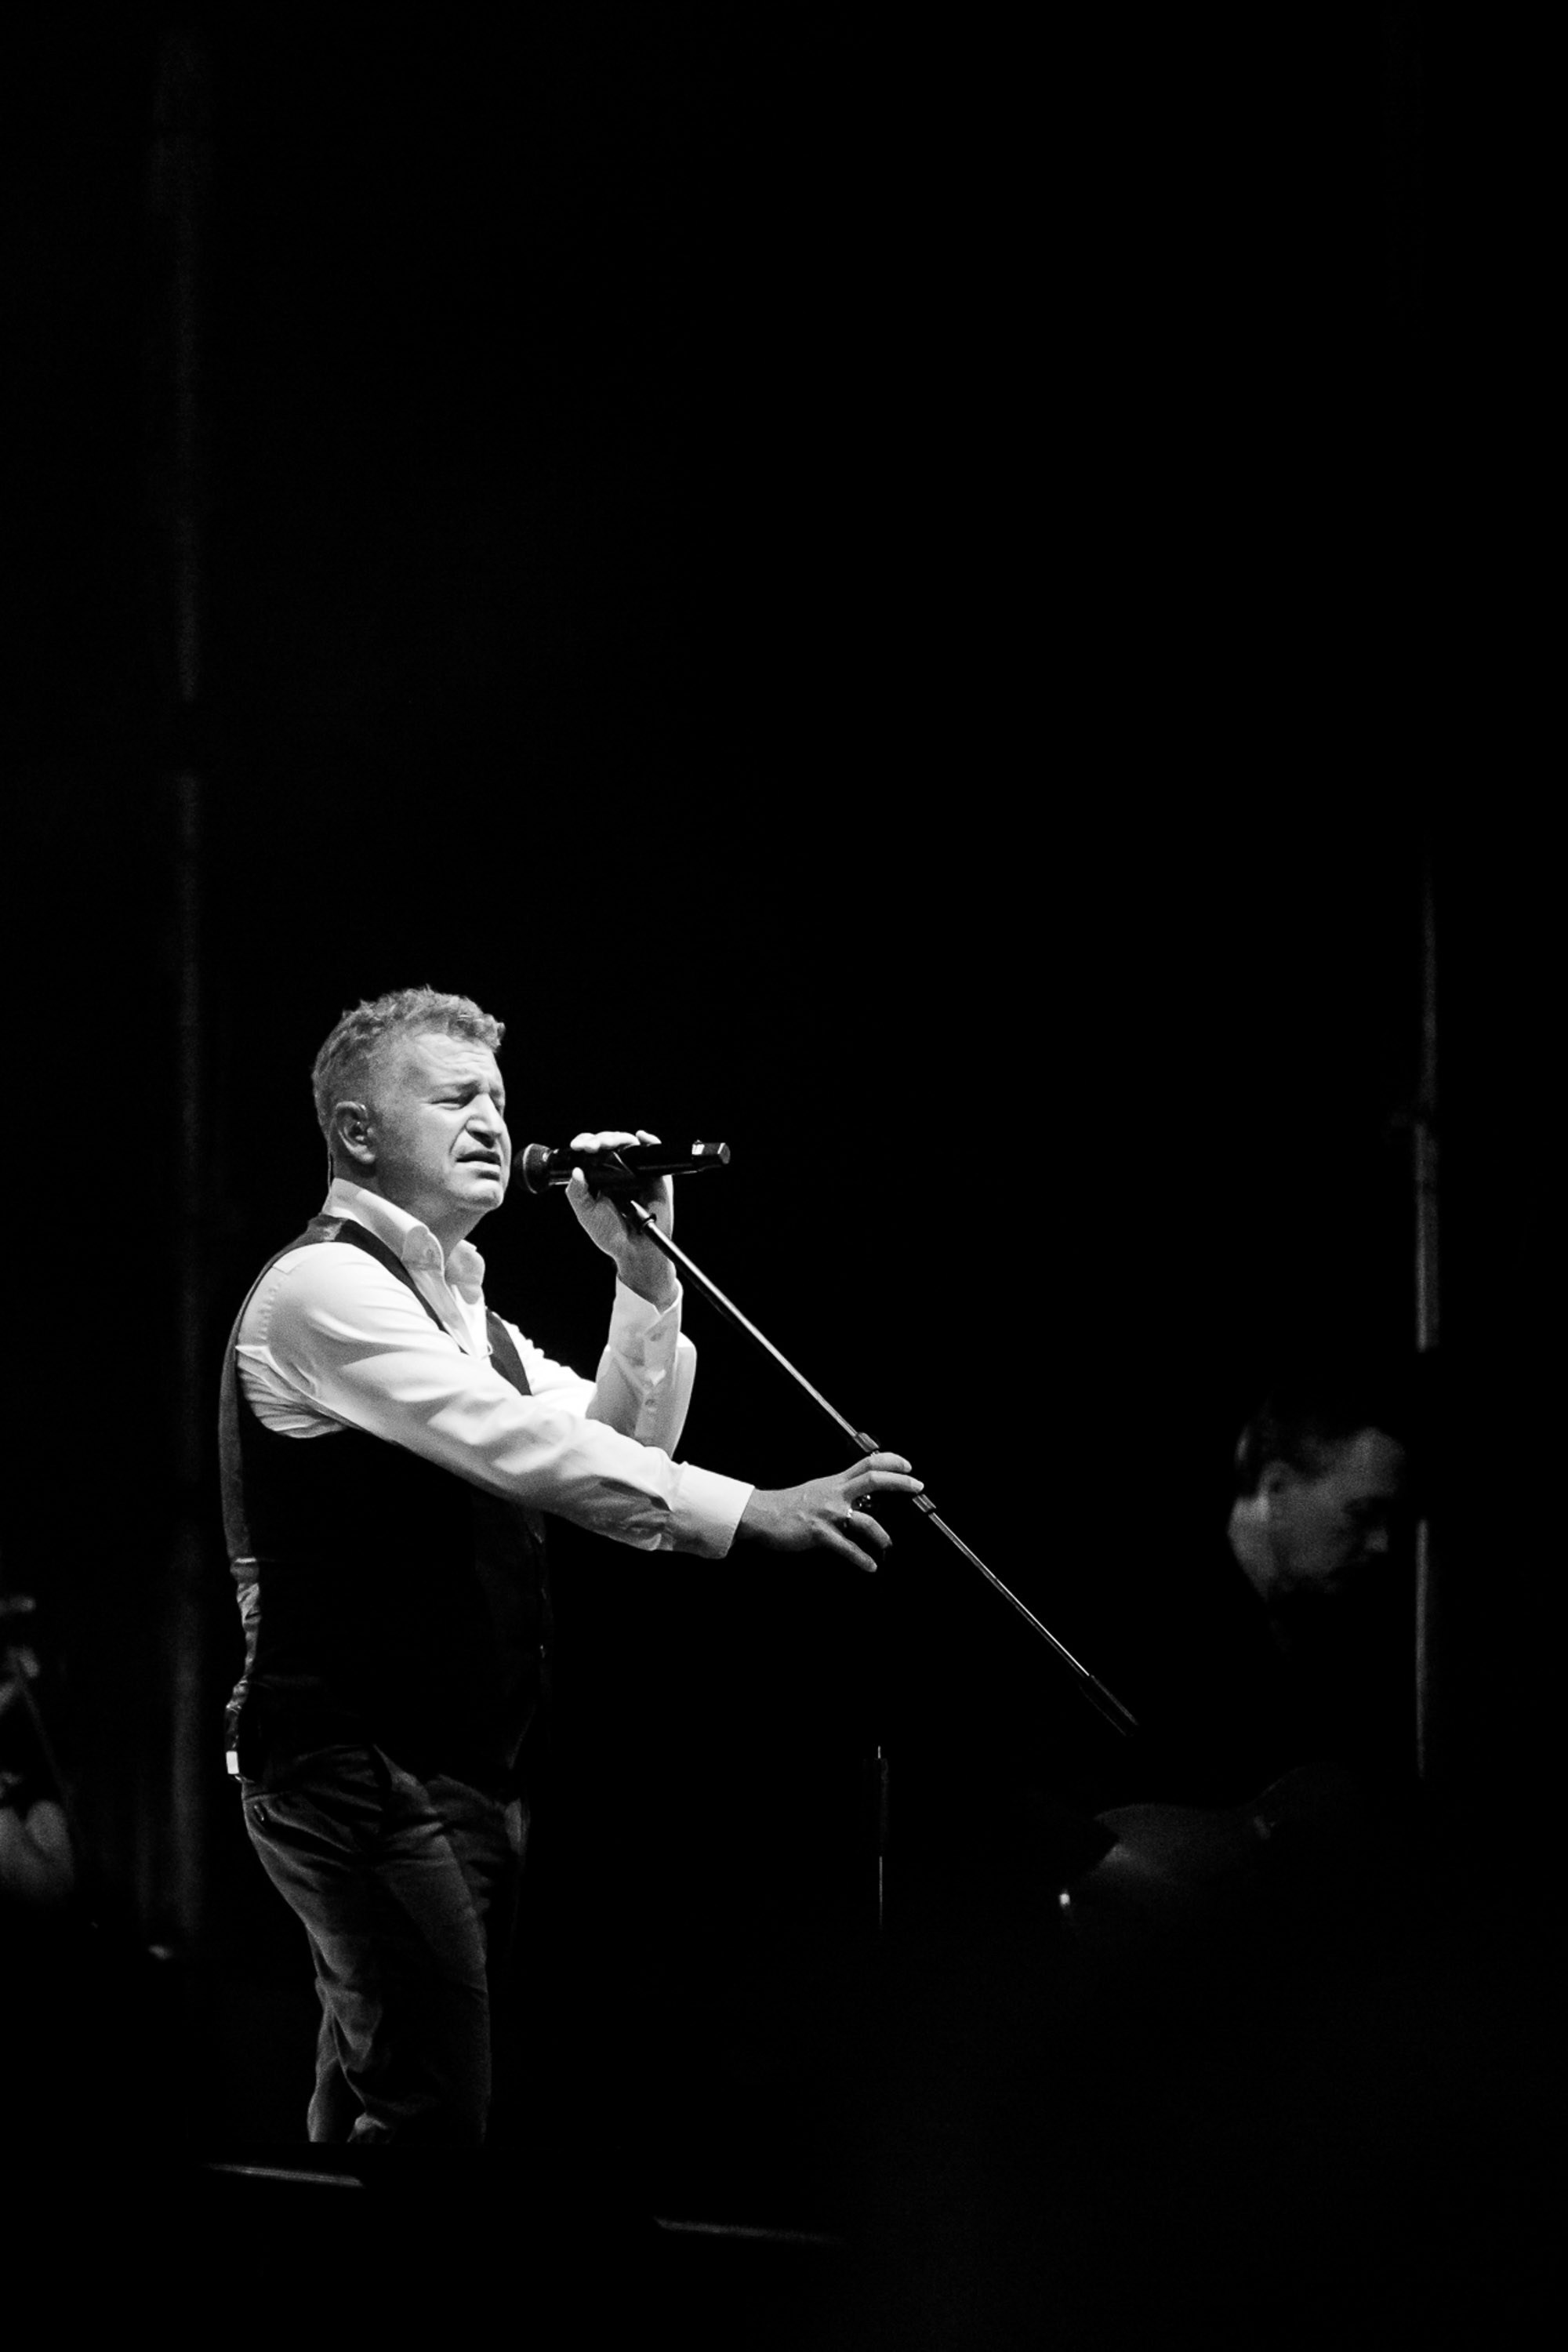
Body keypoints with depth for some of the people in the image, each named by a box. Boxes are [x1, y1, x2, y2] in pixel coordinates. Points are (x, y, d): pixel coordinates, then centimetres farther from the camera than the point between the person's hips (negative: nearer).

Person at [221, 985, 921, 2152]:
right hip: (368, 1775, -10)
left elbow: (624, 1446, 15)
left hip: (469, 1776, 10)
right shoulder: (325, 1288, -11)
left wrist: (646, 1275, 3)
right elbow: (519, 1447, -23)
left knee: (370, 2107, 12)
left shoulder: (462, 1311, 20)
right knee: (431, 2114, -15)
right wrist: (751, 1513, -29)